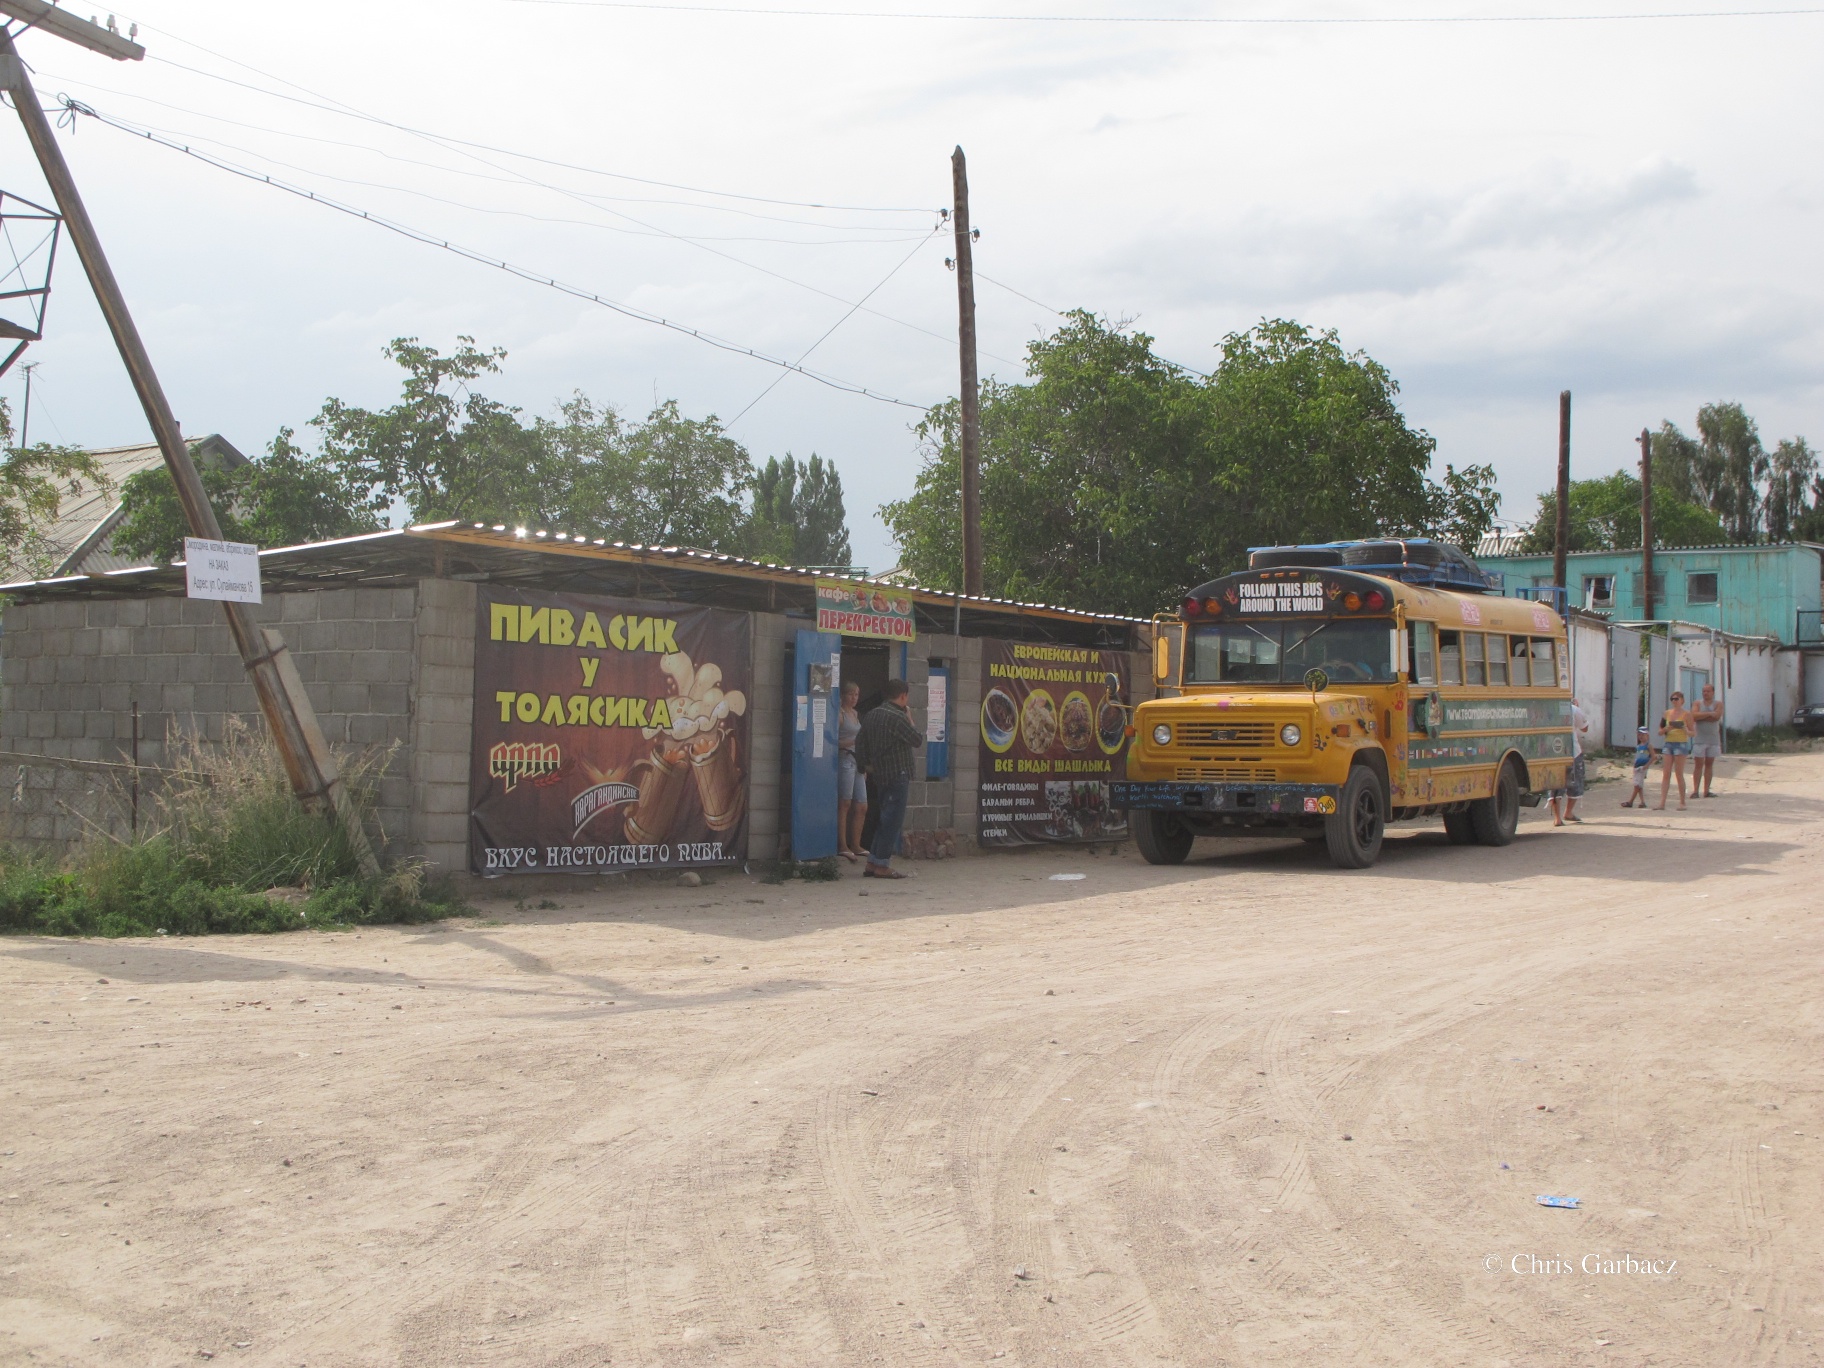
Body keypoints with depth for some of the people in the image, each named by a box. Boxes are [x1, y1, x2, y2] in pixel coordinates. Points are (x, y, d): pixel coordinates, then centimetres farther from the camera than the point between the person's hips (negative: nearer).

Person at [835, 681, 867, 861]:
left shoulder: (855, 714, 20)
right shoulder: (839, 714, -5)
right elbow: (834, 741, -12)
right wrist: (850, 743, -25)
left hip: (857, 761, 8)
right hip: (844, 759, -8)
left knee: (862, 807, 6)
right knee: (844, 804, -8)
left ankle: (855, 846, 12)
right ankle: (842, 845, -6)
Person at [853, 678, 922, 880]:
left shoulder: (872, 715, 11)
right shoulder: (897, 717, -16)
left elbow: (860, 740, 16)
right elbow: (918, 740, -11)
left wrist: (864, 764, 23)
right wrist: (910, 719, 3)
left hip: (881, 775, 9)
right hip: (897, 775, -9)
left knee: (885, 819, 15)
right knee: (893, 820, -4)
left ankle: (872, 863, 15)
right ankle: (882, 865, -3)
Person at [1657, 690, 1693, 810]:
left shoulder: (1686, 714, -1)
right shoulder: (1667, 713, 11)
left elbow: (1692, 732, -1)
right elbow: (1660, 732, 12)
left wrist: (1686, 731, -22)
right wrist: (1666, 729, -9)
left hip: (1681, 743, -4)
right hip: (1669, 743, 4)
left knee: (1679, 774, -2)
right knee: (1666, 774, -1)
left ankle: (1682, 803, 6)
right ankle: (1662, 802, -5)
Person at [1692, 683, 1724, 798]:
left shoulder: (1718, 703, 4)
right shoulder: (1698, 703, 5)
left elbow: (1717, 716, -13)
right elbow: (1694, 716, -12)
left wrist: (1701, 716, -9)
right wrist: (1709, 714, -13)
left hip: (1713, 738, 1)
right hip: (1699, 739, -1)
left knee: (1709, 764, 5)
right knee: (1698, 765, -6)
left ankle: (1706, 791, 8)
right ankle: (1695, 791, -8)